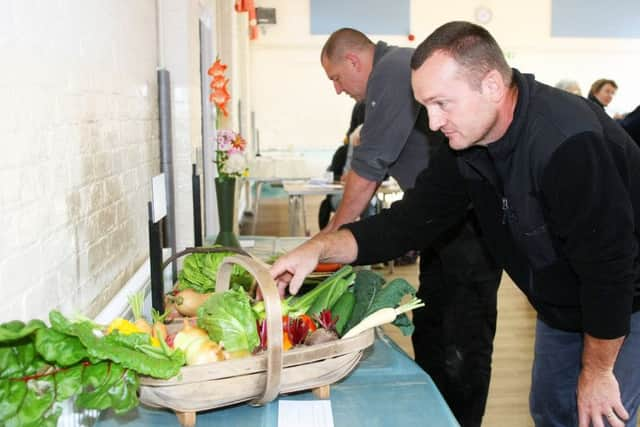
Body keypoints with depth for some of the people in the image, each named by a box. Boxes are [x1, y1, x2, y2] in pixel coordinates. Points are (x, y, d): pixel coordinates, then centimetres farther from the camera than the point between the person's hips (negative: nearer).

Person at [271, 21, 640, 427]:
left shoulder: (569, 141, -35)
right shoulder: (466, 144, -11)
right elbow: (413, 218, -9)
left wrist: (597, 371, -19)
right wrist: (321, 247, -22)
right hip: (562, 308, 7)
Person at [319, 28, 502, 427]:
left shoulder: (392, 70, -13)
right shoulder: (401, 69, 18)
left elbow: (368, 168, -15)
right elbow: (380, 164, 20)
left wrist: (335, 231, -2)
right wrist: (341, 231, 18)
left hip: (469, 224, -11)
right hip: (449, 221, 11)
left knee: (461, 342, -3)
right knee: (429, 334, 16)